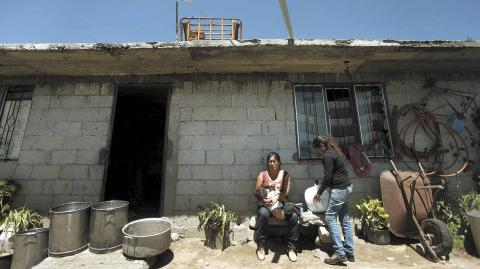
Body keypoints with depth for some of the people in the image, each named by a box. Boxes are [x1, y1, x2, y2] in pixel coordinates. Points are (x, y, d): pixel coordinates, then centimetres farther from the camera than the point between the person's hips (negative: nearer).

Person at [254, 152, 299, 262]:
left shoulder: (285, 174, 5)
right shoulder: (262, 174, 3)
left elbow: (286, 192, -5)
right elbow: (257, 192, 1)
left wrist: (276, 198, -24)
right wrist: (264, 200, -19)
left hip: (281, 203, 1)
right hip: (265, 204, -1)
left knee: (294, 216, -26)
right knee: (263, 214, -34)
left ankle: (291, 248, -7)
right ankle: (260, 246, -15)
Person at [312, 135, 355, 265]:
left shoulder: (327, 156, -15)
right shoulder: (335, 152, 15)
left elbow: (328, 177, -17)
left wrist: (318, 193, -6)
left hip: (339, 189, -10)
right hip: (346, 187, 10)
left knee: (330, 217, -4)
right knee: (345, 218, 12)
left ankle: (340, 253, -2)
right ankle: (349, 252, 19)